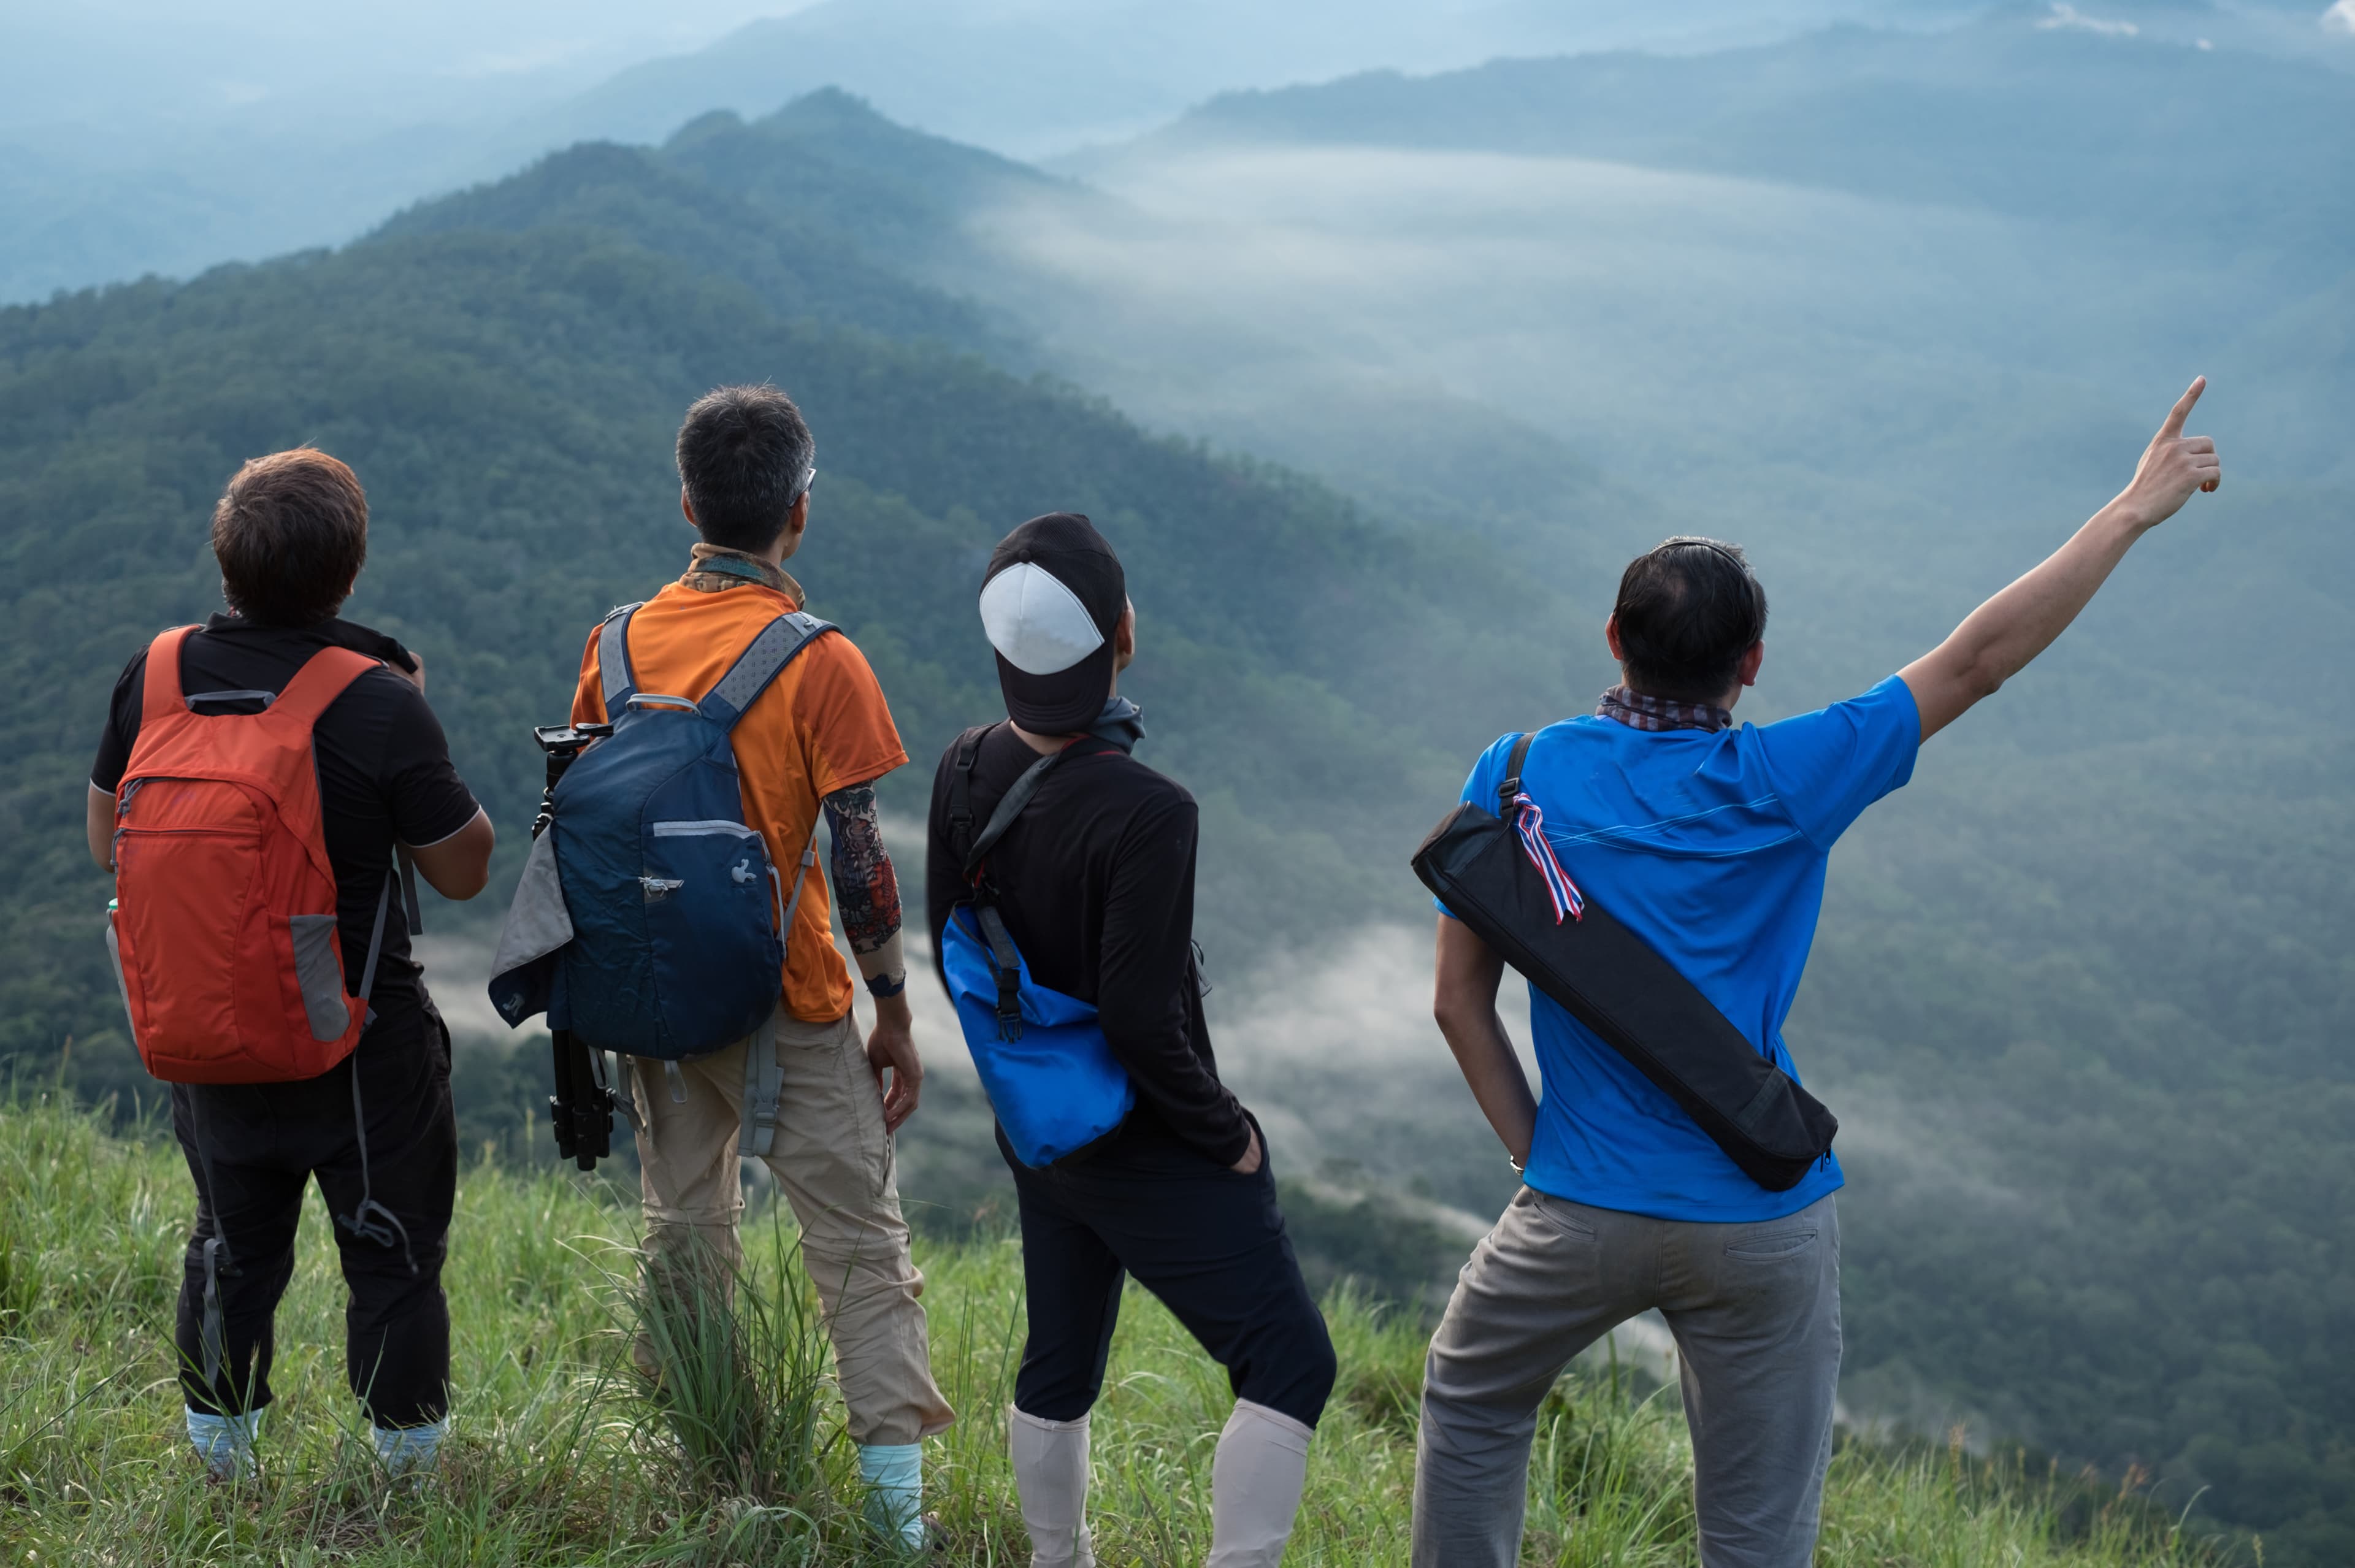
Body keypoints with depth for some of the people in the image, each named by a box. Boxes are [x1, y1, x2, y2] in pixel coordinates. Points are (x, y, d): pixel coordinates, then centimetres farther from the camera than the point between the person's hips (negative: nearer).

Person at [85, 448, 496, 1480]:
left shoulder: (154, 678, -8)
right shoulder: (381, 703, -21)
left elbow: (107, 844, 4)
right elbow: (464, 871, -11)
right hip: (363, 1044, -4)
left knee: (230, 1249, 22)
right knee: (394, 1257, 14)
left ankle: (219, 1467, 34)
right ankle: (410, 1472, 24)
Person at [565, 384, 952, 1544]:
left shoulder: (622, 644, 1)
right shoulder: (820, 663, -14)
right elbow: (859, 861, -14)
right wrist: (896, 1017, -4)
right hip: (789, 1005, -4)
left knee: (684, 1243, 18)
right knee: (860, 1249, 4)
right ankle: (899, 1507, 2)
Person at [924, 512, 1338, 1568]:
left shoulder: (966, 773, -6)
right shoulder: (1145, 815, -29)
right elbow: (1141, 1022, -28)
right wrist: (1227, 1133, -12)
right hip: (1152, 1155, -8)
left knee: (1057, 1367, 23)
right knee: (1289, 1366, 2)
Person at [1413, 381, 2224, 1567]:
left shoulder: (1518, 775, -5)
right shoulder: (1780, 783, -11)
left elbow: (1459, 1002, -1)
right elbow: (1981, 658, -6)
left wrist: (1535, 1150, 9)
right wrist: (2136, 507, 2)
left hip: (1581, 1209, 1)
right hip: (1764, 1225, -1)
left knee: (1470, 1405, 28)